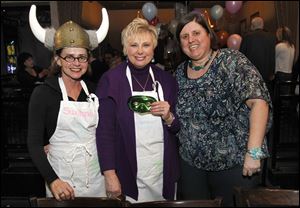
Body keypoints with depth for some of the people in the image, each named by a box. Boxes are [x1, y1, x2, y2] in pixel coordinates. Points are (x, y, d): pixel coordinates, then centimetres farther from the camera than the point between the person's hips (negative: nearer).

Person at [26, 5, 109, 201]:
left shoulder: (93, 92, 2)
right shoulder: (43, 93, -8)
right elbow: (34, 143, -12)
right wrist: (53, 180, -23)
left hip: (96, 179, 4)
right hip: (61, 180, -3)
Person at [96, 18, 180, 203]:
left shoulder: (166, 80, 3)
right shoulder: (111, 80, -8)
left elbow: (177, 127, 9)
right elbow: (104, 131, -10)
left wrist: (168, 117, -12)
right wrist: (110, 174, -14)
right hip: (128, 174, -3)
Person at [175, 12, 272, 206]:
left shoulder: (232, 61, -11)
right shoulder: (180, 73, 5)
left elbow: (259, 101, -20)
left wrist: (254, 152, -25)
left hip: (234, 163, -4)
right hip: (191, 164, 5)